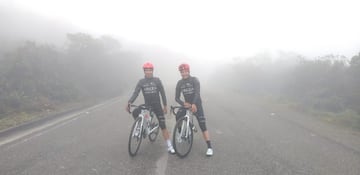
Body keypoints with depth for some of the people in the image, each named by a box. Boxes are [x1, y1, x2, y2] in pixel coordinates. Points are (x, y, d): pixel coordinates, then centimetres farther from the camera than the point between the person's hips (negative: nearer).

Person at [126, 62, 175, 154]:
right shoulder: (141, 81, -1)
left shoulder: (157, 80, -4)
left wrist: (165, 106, -1)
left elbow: (162, 93, 0)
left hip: (157, 105, -2)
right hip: (147, 104, 2)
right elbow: (135, 93, -10)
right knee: (134, 113, -23)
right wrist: (129, 102, -27)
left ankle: (169, 146, 0)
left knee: (163, 126, -7)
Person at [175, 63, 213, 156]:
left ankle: (209, 147, -8)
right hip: (186, 104, 4)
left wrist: (193, 104, -39)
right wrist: (183, 103, -22)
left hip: (196, 104, -4)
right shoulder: (179, 83, 0)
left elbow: (197, 93, -24)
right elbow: (177, 97, -2)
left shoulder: (194, 80, -11)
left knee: (203, 126, -11)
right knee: (178, 116, -22)